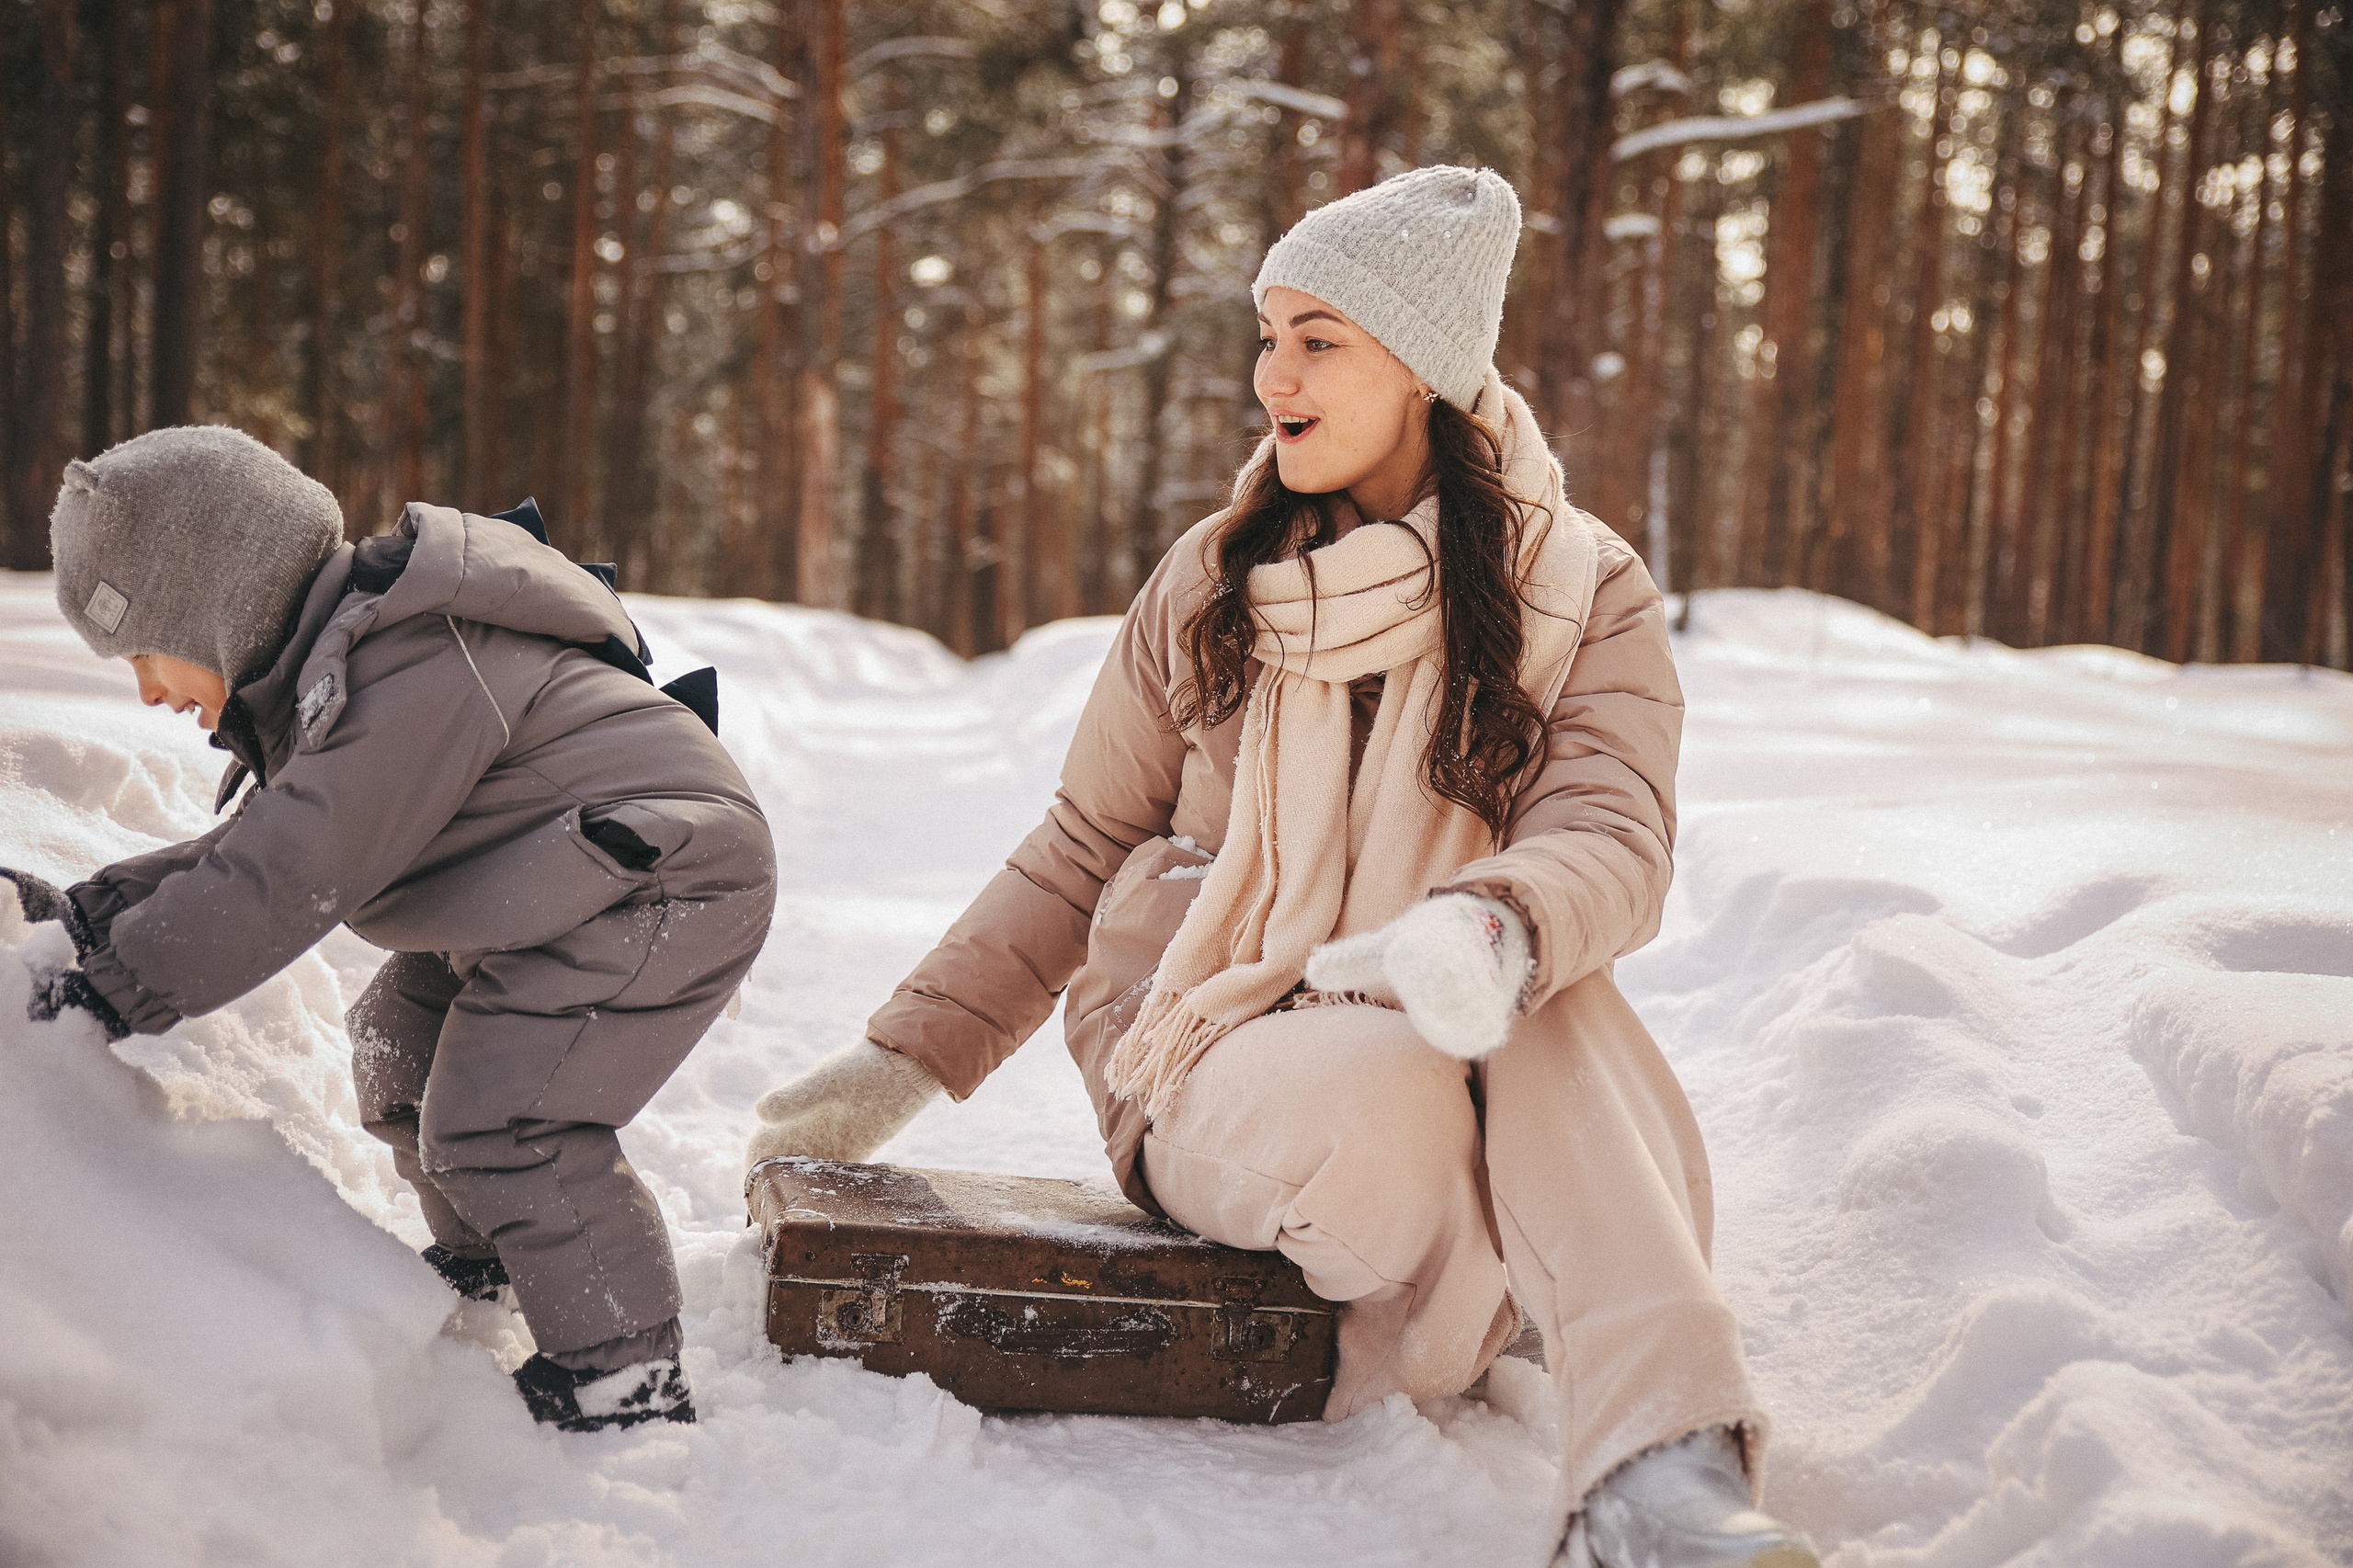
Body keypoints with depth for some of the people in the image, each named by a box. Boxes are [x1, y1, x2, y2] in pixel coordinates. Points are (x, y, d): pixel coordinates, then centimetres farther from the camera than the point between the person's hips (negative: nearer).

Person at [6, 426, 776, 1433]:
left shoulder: (403, 673, -26)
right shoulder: (338, 667, 8)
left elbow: (287, 881, -28)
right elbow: (258, 845, 13)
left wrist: (112, 987, -21)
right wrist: (87, 912, 4)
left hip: (667, 875, -11)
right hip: (562, 886, 11)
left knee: (496, 1120, -17)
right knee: (402, 1045, 20)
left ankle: (624, 1381, -5)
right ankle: (481, 1266, 42)